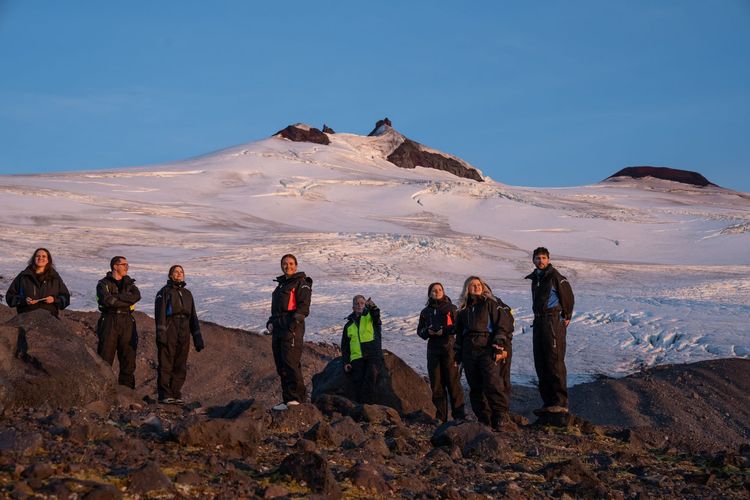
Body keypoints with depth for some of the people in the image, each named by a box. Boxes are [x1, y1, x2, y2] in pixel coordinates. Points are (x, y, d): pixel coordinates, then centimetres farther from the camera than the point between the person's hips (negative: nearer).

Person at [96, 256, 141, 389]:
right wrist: (127, 301, -8)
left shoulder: (129, 283, 17)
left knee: (129, 358, 4)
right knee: (105, 358, -4)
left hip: (127, 323, 4)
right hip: (109, 322, -4)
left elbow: (136, 296, -4)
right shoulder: (104, 283, 3)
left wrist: (117, 298, -12)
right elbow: (107, 300, -16)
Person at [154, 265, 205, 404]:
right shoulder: (164, 291, 5)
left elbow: (193, 317, 23)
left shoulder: (187, 294, 22)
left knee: (180, 366, 4)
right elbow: (160, 313, -6)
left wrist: (197, 337, 16)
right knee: (166, 364, -6)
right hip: (169, 332, -5)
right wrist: (160, 333, -19)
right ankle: (164, 395, -5)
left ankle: (176, 395, 9)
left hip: (184, 333, 6)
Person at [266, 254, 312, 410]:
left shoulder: (301, 283, 0)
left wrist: (295, 321, -22)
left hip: (292, 328, -9)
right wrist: (271, 322, 12)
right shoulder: (281, 284, 24)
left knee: (291, 363, -16)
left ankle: (296, 397, -15)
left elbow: (304, 306, -11)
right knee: (281, 367, 7)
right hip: (278, 329, 9)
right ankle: (287, 400, 10)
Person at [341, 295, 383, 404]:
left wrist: (372, 306, -36)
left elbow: (376, 314, -11)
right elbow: (344, 347, 26)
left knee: (371, 374, -30)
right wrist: (345, 362, 10)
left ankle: (368, 402, -36)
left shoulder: (370, 316, 15)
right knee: (358, 380, -21)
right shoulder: (349, 325, 25)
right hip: (357, 358, 3)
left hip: (373, 355, -3)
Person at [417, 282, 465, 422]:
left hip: (449, 347, -4)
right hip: (433, 348, 4)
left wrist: (445, 331, -14)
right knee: (436, 383, 3)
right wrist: (428, 331, -3)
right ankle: (441, 416, 8)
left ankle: (459, 414, -2)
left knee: (453, 381, -7)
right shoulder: (426, 312, 15)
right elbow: (419, 330, 18)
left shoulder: (451, 308, 4)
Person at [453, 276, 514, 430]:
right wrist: (458, 354, 19)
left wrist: (499, 347, -13)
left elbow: (503, 325, -4)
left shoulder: (492, 303, 3)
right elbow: (459, 333, 24)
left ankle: (501, 414, -9)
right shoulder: (464, 309, 19)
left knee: (493, 383, -17)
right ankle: (483, 419, 10)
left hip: (488, 350, -5)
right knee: (475, 387, 4)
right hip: (469, 352, 5)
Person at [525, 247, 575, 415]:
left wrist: (566, 317, 1)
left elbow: (568, 297, -4)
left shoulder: (555, 276, -8)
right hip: (539, 322, 9)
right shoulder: (535, 278, 17)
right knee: (540, 363, 8)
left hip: (554, 322, -9)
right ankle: (548, 402, 14)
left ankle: (561, 402, -12)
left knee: (555, 361, -12)